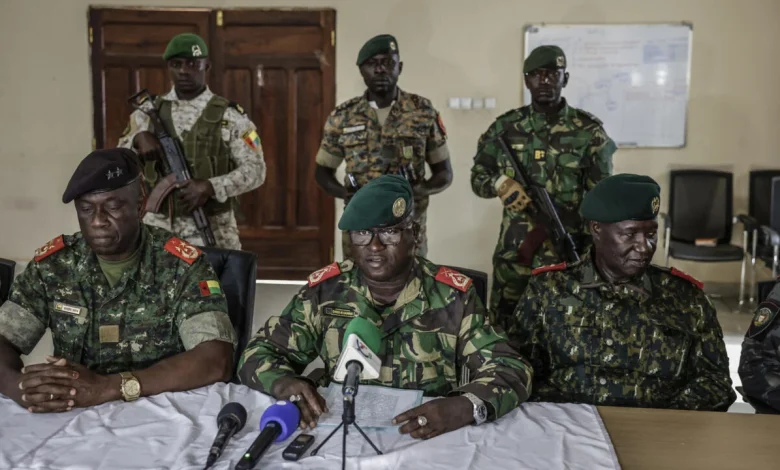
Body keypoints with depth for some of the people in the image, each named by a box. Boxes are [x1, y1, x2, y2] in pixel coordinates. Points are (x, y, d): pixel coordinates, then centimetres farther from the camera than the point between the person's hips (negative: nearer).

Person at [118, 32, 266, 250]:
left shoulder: (229, 116, -2)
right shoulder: (149, 112, 7)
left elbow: (255, 170, -7)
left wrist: (210, 186, -21)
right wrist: (137, 138, -13)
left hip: (212, 230, -2)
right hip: (158, 227, 3)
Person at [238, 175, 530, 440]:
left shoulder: (452, 295, -4)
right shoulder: (326, 289, 0)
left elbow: (511, 370, -7)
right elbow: (259, 354, 4)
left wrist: (466, 406, -29)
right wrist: (284, 383, -21)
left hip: (431, 440, -1)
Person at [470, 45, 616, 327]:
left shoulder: (589, 131, -1)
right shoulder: (505, 127, 3)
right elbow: (477, 177, 8)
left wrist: (592, 257, -8)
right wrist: (499, 183, -15)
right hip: (513, 254, 2)